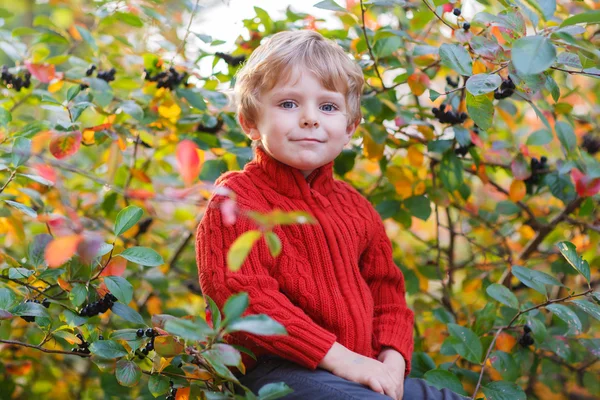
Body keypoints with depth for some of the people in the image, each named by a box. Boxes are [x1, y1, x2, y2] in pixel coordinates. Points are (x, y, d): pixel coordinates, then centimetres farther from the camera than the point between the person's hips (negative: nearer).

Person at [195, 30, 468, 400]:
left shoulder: (354, 206, 16)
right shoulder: (236, 197, -5)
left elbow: (386, 292, 21)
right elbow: (241, 295, -16)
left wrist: (393, 358, -1)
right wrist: (336, 355, -20)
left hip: (360, 368, 7)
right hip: (278, 369, -7)